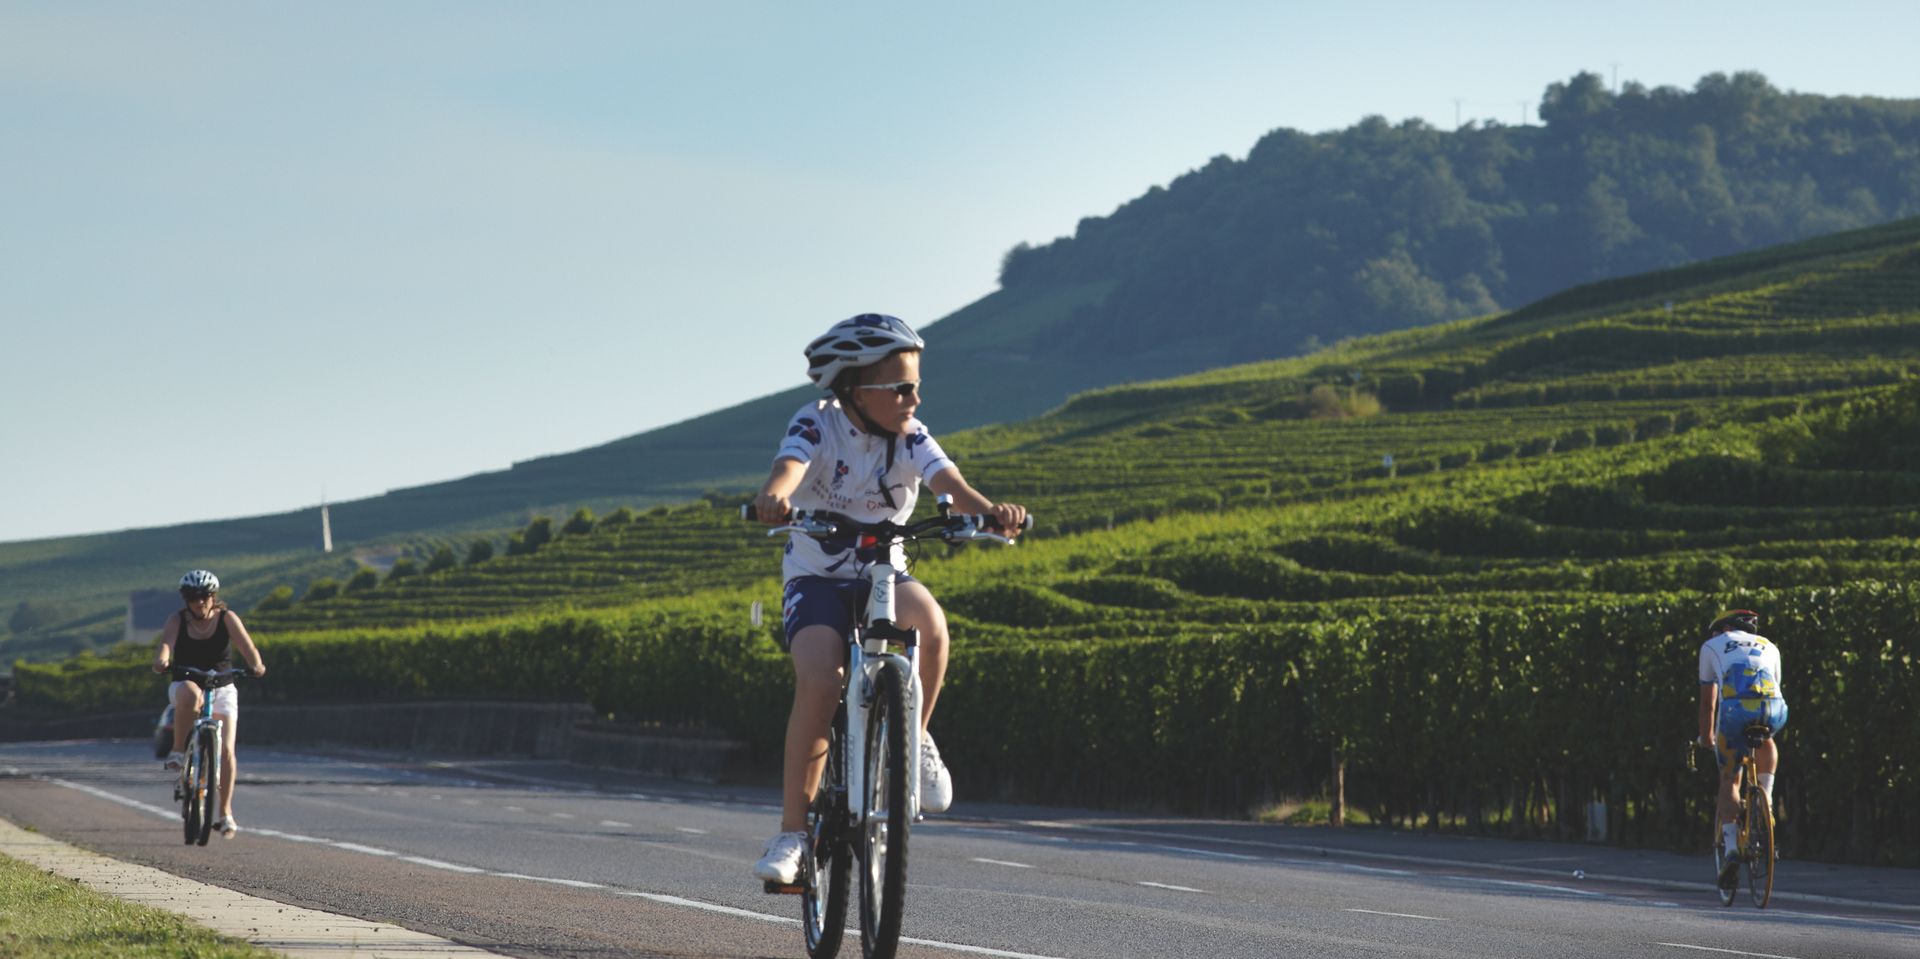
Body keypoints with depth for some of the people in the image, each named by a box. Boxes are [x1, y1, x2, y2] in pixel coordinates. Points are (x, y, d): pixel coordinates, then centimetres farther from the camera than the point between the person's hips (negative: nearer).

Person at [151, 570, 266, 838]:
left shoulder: (227, 619, -4)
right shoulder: (178, 620, -3)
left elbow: (246, 645, -18)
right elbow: (166, 643, -22)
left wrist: (256, 665, -40)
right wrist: (161, 661, -45)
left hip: (222, 690, 1)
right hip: (185, 685, -1)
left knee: (226, 750, -13)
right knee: (190, 694, -40)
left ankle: (225, 813, -3)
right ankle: (178, 751, -27)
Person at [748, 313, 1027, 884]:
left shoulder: (911, 439, -4)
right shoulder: (817, 427, -12)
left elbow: (951, 485, -20)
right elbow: (788, 468, -32)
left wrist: (991, 511, -43)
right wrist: (774, 499, -57)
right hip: (817, 579, -2)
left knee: (928, 619, -33)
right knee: (818, 683, -27)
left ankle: (914, 737, -8)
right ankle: (792, 831, -19)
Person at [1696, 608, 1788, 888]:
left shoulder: (1712, 646, 29)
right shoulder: (1769, 647, 35)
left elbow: (1708, 702, 33)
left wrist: (1706, 739, 46)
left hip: (1735, 709, -2)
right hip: (1774, 709, 2)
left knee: (1729, 781, 13)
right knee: (1766, 742, 37)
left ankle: (1730, 849, 0)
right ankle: (1766, 796, 19)